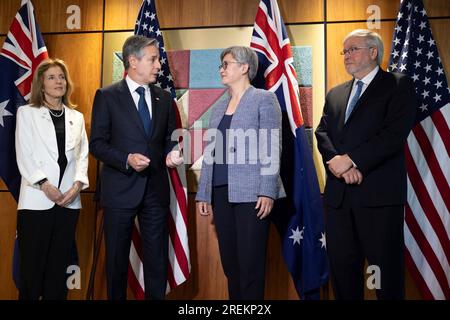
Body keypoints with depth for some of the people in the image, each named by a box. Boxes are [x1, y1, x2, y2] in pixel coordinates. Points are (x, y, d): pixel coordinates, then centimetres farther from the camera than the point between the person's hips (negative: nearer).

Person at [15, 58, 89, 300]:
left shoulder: (77, 117, 15)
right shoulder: (27, 113, 6)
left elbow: (82, 154, 9)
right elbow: (24, 155, -2)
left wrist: (77, 184, -7)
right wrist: (45, 185, -13)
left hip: (69, 200, 3)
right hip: (37, 200, -3)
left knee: (59, 263, 7)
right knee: (32, 263, 0)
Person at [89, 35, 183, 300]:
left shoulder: (164, 98, 9)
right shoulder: (107, 96, -2)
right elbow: (97, 143, -5)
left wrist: (173, 154, -8)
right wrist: (127, 159, -20)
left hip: (156, 189, 3)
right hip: (120, 189, -3)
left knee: (157, 258, 9)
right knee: (117, 258, 10)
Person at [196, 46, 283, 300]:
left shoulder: (264, 99, 1)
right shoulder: (219, 108, 19)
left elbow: (272, 148, -8)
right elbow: (210, 154, 18)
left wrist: (267, 192, -16)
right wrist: (203, 194, 13)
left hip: (250, 194, -6)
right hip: (221, 193, 6)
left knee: (250, 266, -4)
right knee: (230, 263, 10)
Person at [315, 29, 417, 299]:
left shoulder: (399, 85, 3)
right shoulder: (335, 94, 20)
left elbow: (395, 133, -11)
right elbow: (322, 134, 9)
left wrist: (351, 160, -15)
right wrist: (339, 163, -11)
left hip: (379, 194, -5)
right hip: (339, 194, 5)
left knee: (386, 267, 1)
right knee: (342, 265, 9)